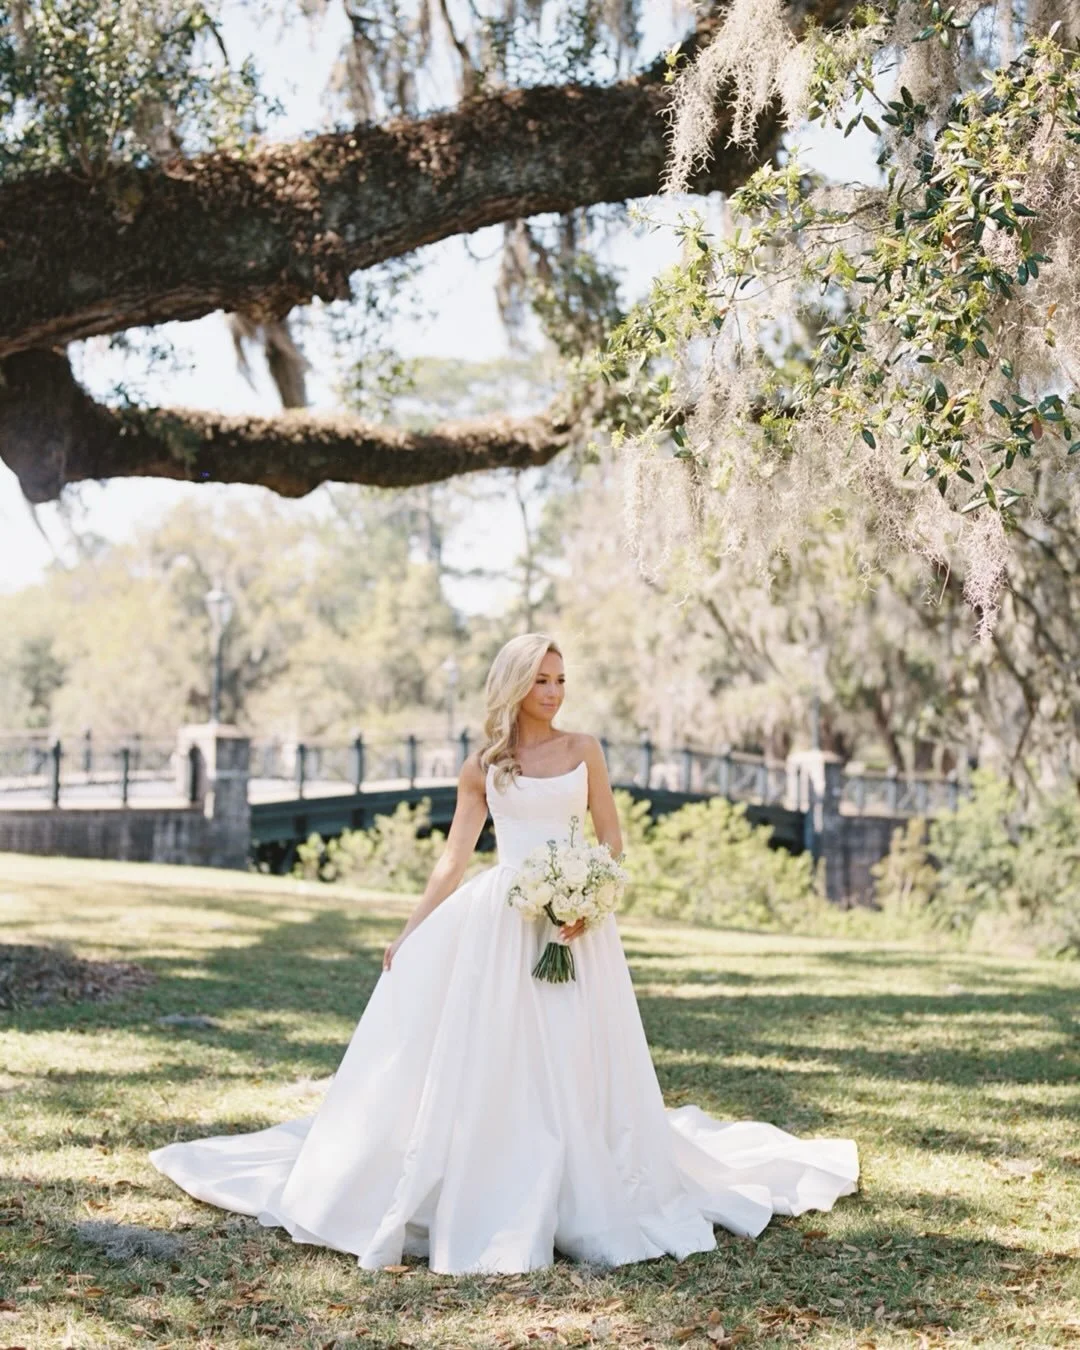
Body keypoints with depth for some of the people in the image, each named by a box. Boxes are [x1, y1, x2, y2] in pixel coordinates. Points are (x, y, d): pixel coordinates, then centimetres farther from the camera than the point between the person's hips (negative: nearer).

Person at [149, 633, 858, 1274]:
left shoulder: (584, 749, 7)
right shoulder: (482, 765, 7)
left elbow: (612, 840, 8)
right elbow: (453, 860, 9)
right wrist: (410, 933, 5)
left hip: (572, 918, 0)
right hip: (495, 920, 0)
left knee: (572, 1068, 2)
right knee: (480, 1068, -1)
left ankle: (580, 1200, 16)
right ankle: (480, 1199, 10)